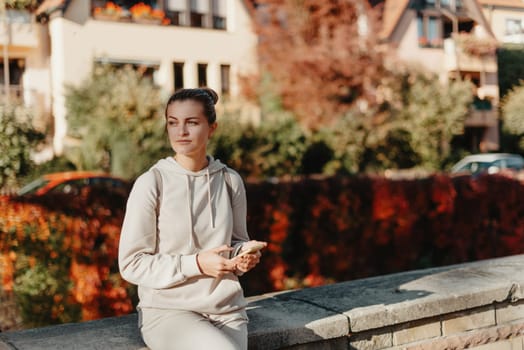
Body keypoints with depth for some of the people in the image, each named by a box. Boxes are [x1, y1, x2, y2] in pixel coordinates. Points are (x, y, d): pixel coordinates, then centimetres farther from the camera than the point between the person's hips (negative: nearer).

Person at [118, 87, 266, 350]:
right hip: (167, 309, -3)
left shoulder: (230, 181, 3)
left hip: (225, 308, 4)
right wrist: (196, 264, -17)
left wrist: (245, 254, -5)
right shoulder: (151, 183, -8)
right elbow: (132, 264, -8)